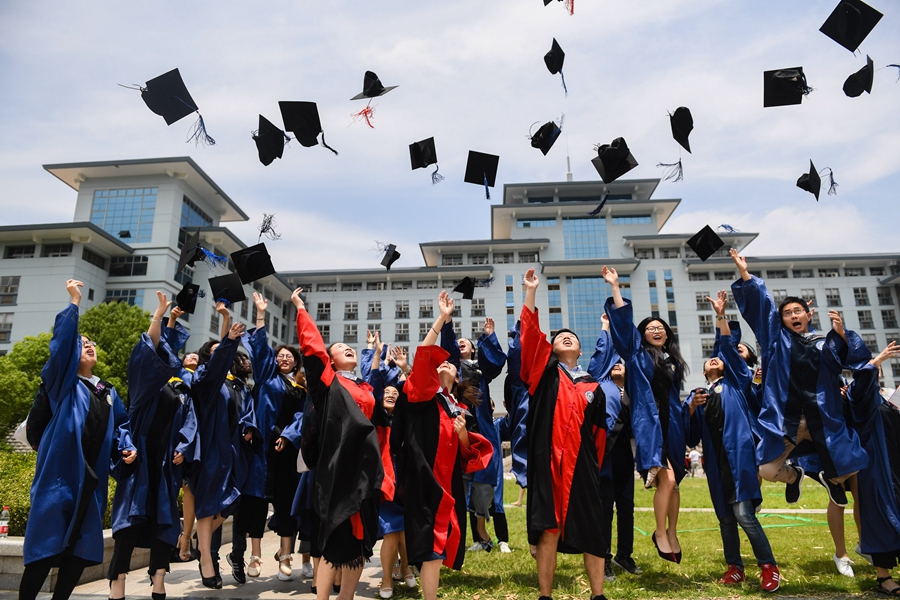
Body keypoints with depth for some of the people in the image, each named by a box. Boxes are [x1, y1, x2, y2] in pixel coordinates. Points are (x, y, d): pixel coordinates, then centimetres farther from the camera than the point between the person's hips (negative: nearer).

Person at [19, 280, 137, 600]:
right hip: (61, 475, -5)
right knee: (46, 545, -3)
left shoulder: (108, 392, 17)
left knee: (81, 545, 9)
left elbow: (121, 425, 21)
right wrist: (74, 302, -15)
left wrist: (128, 448, 2)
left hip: (92, 480, 5)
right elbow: (61, 343, -14)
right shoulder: (63, 383, 0)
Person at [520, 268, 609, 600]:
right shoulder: (545, 372, 6)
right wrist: (532, 291, -10)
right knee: (547, 532, 2)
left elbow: (599, 433, 15)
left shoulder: (593, 387, 12)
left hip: (581, 466, 2)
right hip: (548, 463, -2)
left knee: (592, 532, 6)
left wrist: (594, 467, 12)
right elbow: (531, 334, -6)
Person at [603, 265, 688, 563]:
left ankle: (672, 534, 24)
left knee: (674, 482, 9)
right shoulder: (637, 354, 2)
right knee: (666, 479, -16)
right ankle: (660, 533, 1)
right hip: (648, 422, -5)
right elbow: (623, 321, -7)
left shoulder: (673, 360, 15)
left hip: (671, 424, 5)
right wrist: (615, 287, -11)